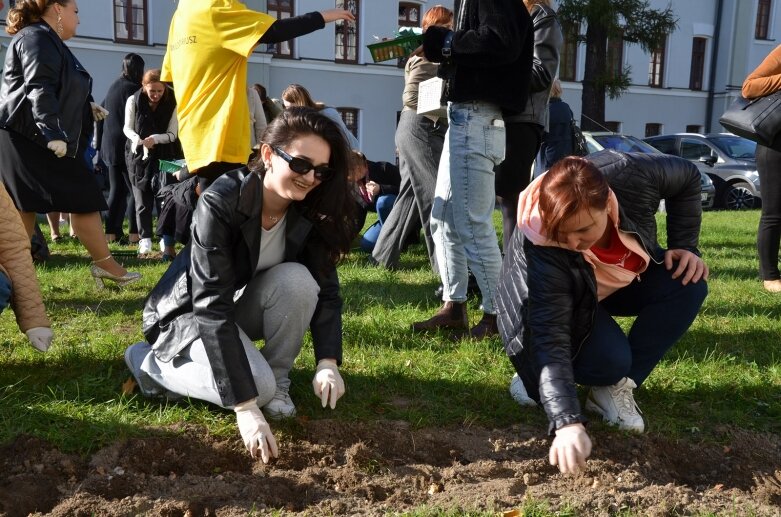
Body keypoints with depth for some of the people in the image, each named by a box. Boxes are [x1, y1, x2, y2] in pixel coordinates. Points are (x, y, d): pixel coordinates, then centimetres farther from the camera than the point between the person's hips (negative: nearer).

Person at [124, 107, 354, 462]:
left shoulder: (310, 211, -16)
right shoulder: (220, 203, -32)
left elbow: (325, 287, -13)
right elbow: (213, 306, -36)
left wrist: (328, 361, -30)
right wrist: (246, 406, -41)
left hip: (244, 301, 4)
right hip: (193, 311, -4)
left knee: (296, 279, -28)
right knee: (258, 386, -28)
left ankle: (277, 379, -6)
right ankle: (150, 362, -1)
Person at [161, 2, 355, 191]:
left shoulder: (181, 13, 16)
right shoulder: (215, 8, -7)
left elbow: (168, 75, 20)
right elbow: (273, 32, -14)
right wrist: (321, 17, -2)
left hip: (199, 137, 9)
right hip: (219, 138, -9)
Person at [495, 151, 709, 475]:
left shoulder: (631, 175, -32)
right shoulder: (539, 250, -41)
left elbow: (687, 176, -9)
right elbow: (551, 340, -42)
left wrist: (685, 246, -15)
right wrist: (567, 422, -52)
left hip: (623, 282, 5)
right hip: (561, 305, -5)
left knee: (688, 284, -22)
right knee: (610, 359, -31)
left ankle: (616, 388, -12)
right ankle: (536, 377, 1)